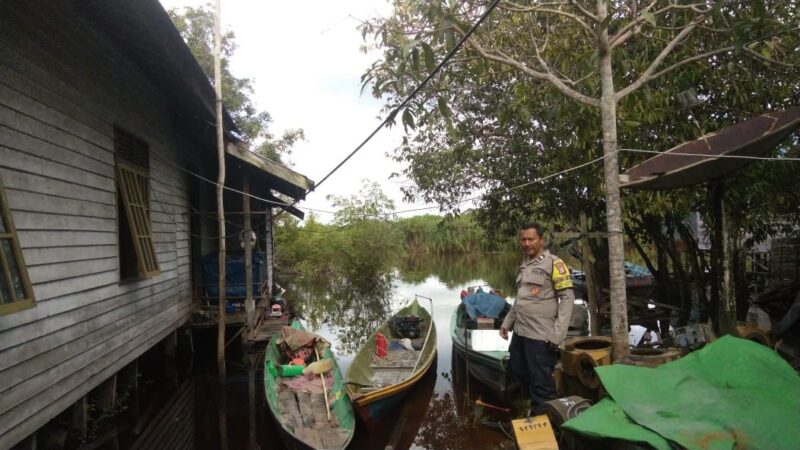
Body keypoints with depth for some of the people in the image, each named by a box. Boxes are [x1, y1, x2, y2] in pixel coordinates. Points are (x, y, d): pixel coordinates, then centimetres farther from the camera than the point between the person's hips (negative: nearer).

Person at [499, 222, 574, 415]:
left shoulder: (554, 263, -10)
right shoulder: (524, 265, 14)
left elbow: (567, 298, -14)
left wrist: (557, 334, -19)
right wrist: (507, 322, 21)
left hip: (540, 336, -8)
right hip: (520, 332, 8)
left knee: (541, 383, 1)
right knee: (519, 372, 20)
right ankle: (535, 404, 40)